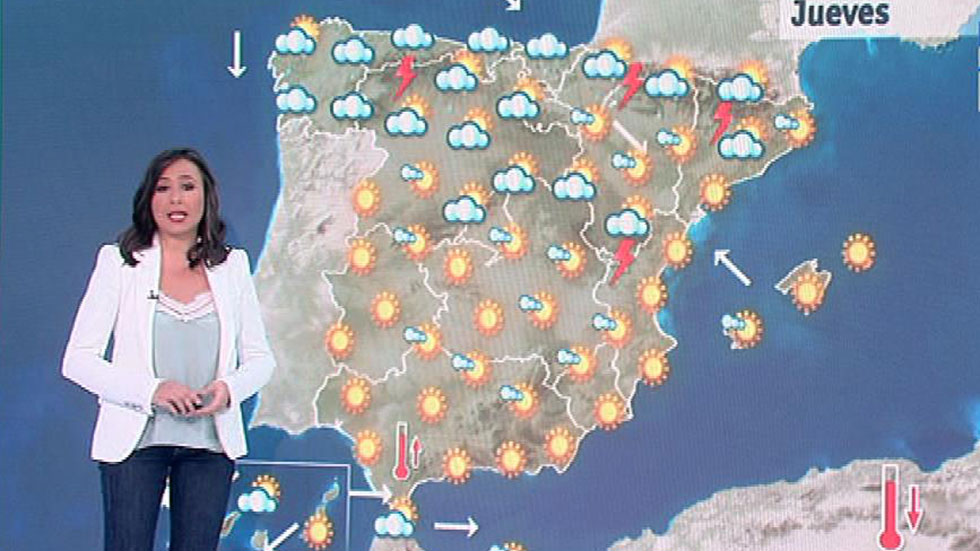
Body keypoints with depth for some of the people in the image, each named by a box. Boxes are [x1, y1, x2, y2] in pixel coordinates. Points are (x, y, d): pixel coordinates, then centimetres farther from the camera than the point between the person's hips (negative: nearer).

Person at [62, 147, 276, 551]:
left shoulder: (232, 266, 8)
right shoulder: (119, 263, 0)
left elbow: (260, 358, 11)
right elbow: (77, 359, -5)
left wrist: (230, 388, -12)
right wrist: (151, 390, -19)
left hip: (210, 443, 3)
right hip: (136, 439, -2)